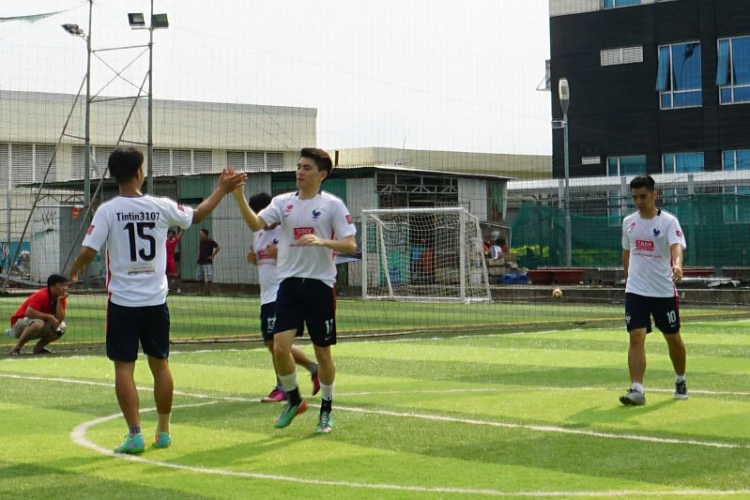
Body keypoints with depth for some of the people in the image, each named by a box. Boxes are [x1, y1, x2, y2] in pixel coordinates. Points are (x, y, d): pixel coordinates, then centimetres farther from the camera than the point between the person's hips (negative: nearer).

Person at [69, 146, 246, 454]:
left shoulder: (108, 211, -9)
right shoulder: (162, 206, -2)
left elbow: (87, 252, -12)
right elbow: (197, 215, 15)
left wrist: (75, 269, 11)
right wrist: (222, 189, 29)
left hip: (123, 302, -2)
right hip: (156, 301, 2)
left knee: (124, 367, 2)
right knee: (160, 365, 14)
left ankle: (135, 434, -3)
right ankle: (163, 431, 22)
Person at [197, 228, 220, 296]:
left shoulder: (210, 241, -9)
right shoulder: (200, 241, 13)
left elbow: (218, 247, -12)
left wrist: (213, 255, -12)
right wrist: (199, 255, 14)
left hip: (207, 263, -8)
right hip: (200, 262, 8)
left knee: (209, 279, -7)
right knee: (201, 279, 8)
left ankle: (210, 291, -4)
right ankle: (202, 292, 14)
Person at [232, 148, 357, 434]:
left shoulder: (332, 205, -3)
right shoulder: (283, 202, 6)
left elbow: (350, 245, -8)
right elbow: (256, 223, -10)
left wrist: (321, 241, -25)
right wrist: (238, 196, -25)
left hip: (320, 285, -2)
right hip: (290, 284, 2)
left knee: (322, 353, 6)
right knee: (280, 346, -8)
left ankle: (326, 410, 24)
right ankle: (294, 400, 16)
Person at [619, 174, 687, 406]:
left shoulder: (668, 221, -8)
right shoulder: (628, 222, 6)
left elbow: (677, 247, -25)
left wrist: (677, 265, -45)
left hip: (664, 291, -2)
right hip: (635, 291, 2)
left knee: (673, 338, 11)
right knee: (636, 338, -12)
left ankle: (680, 381, 35)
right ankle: (637, 390, -15)